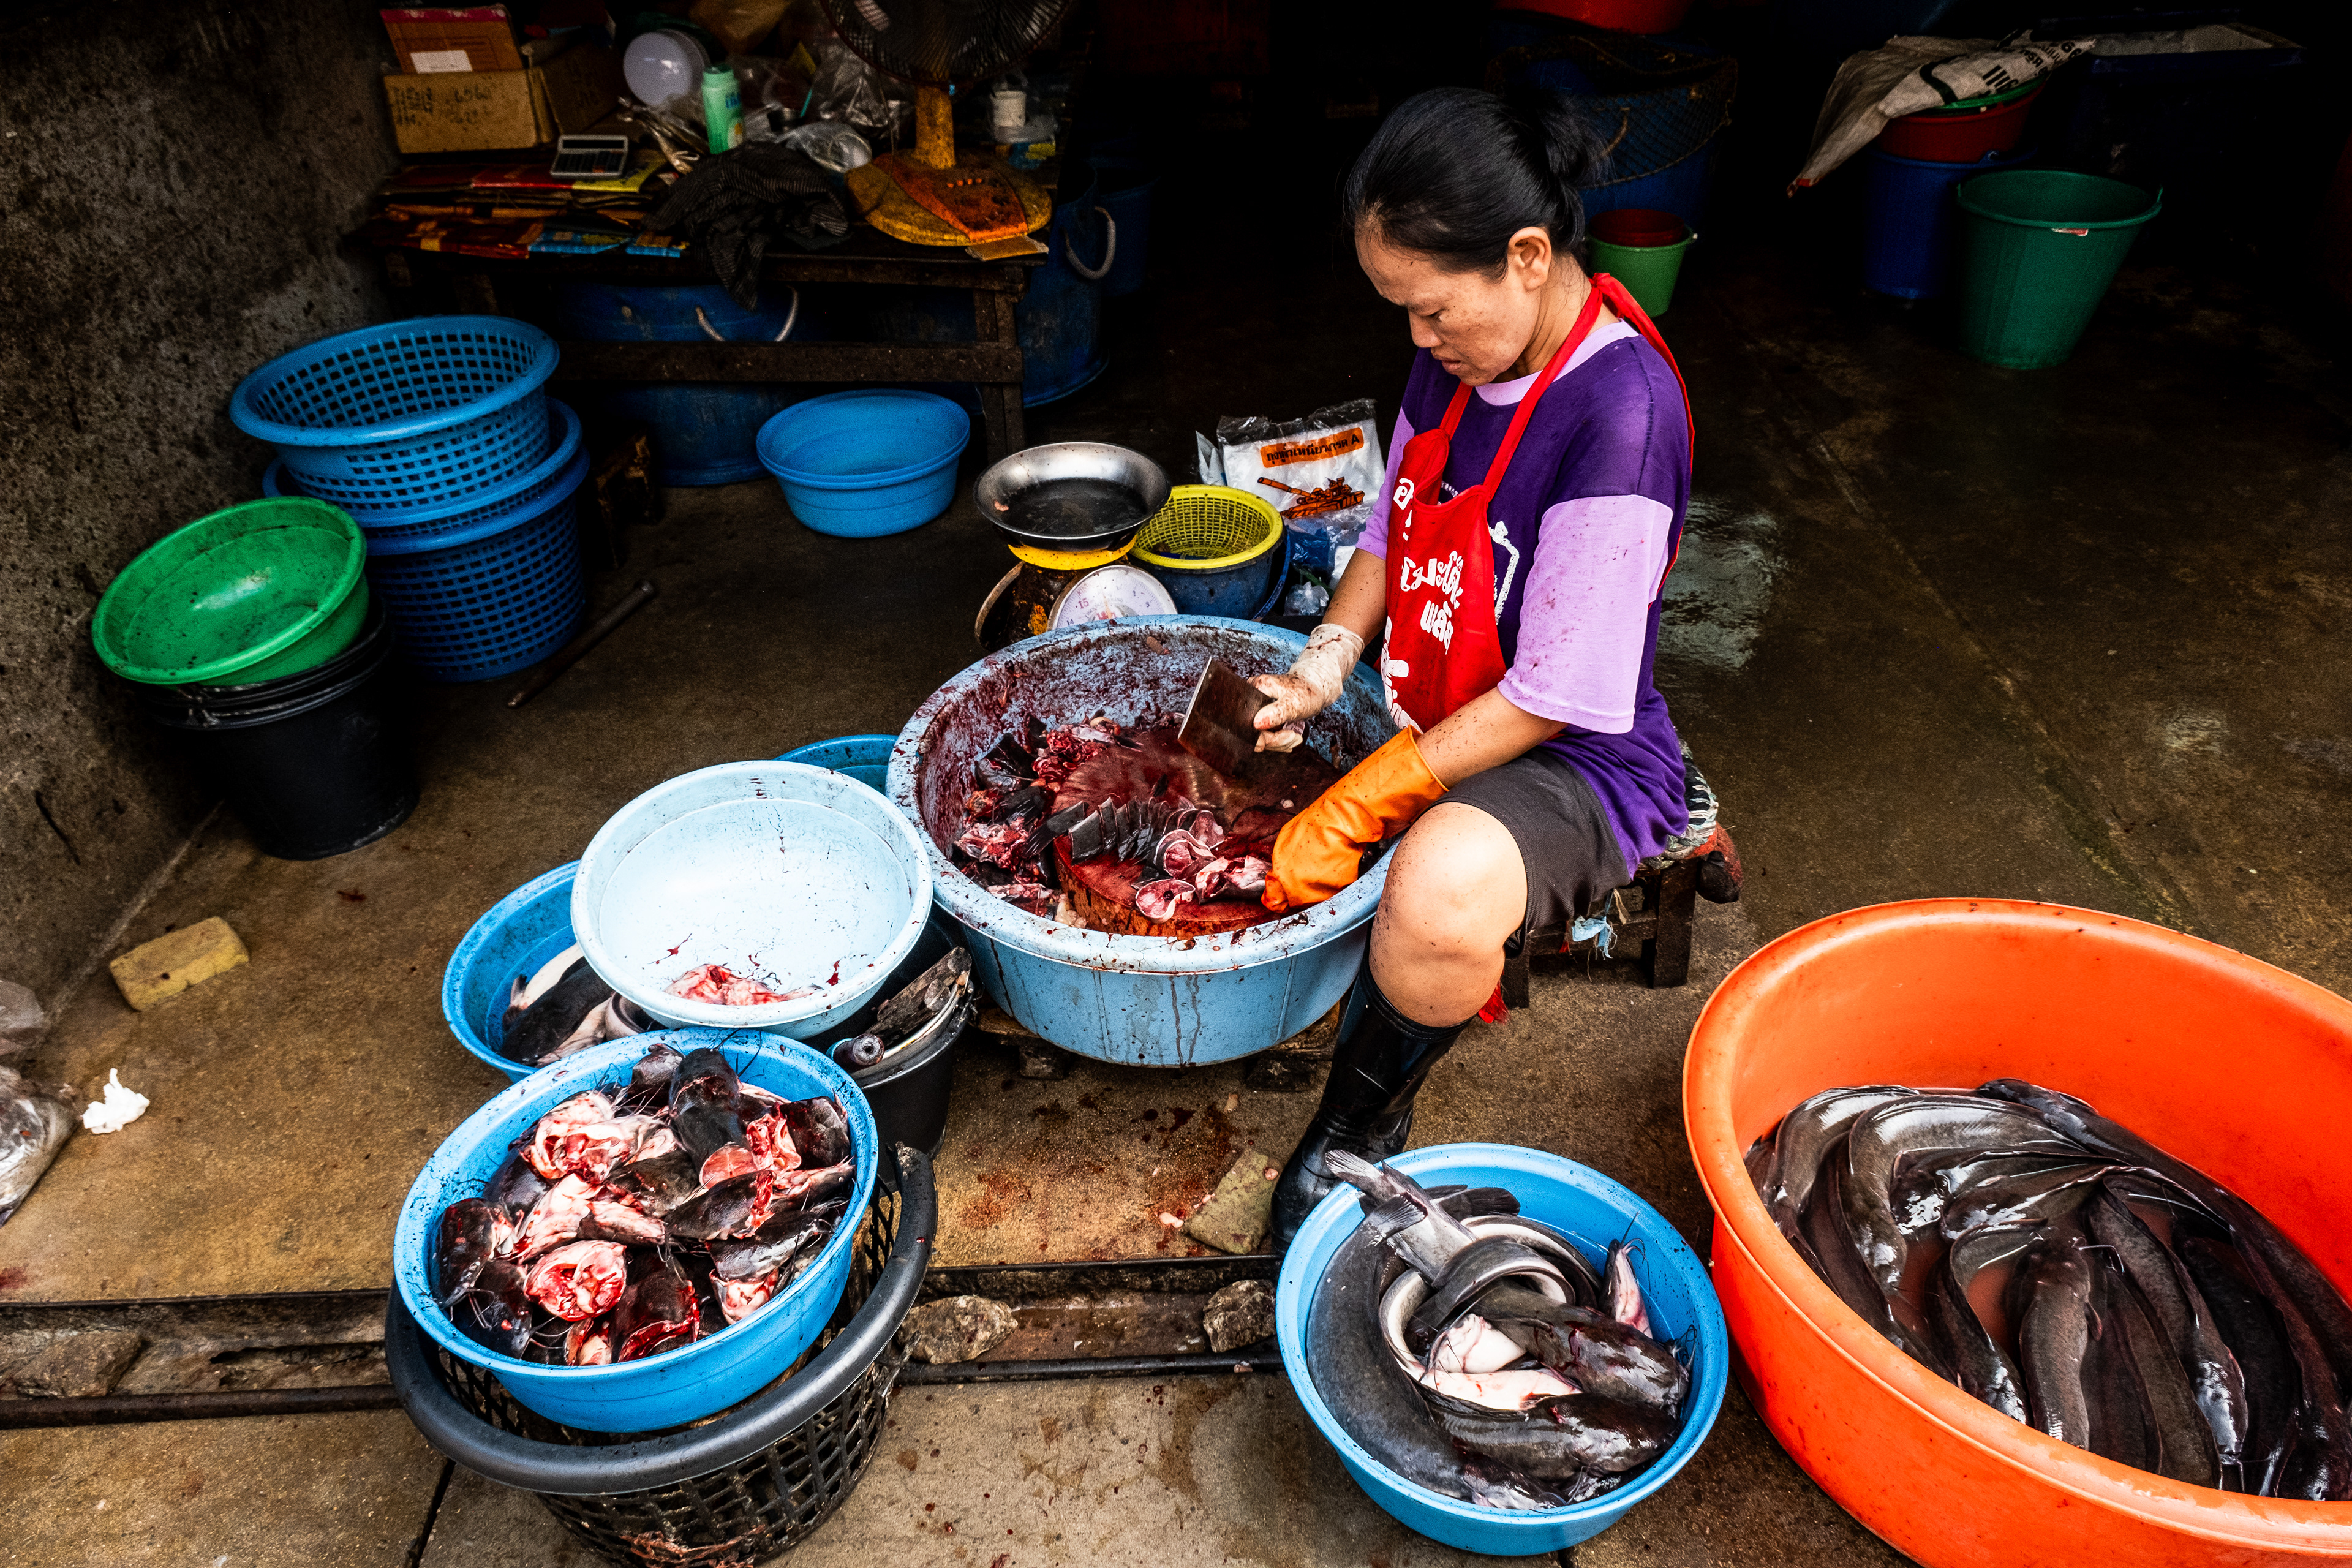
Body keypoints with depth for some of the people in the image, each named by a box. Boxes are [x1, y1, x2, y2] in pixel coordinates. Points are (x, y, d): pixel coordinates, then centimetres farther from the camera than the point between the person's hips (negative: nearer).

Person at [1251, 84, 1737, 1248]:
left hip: (1574, 759, -9)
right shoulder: (1457, 356, -3)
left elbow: (1551, 698, -26)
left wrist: (1349, 814, -24)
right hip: (1430, 723, 9)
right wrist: (1325, 662, -9)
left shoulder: (1619, 412, -28)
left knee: (1442, 891, -39)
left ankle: (1353, 1132, -8)